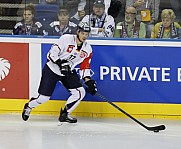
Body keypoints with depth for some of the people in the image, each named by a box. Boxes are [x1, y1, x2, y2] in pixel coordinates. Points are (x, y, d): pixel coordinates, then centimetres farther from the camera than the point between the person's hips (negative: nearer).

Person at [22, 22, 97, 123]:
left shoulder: (88, 49, -2)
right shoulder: (66, 39, -19)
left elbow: (85, 67, 4)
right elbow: (52, 54, -21)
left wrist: (89, 82, -8)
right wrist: (61, 63, -34)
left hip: (68, 72, 6)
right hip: (52, 69, -5)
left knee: (80, 92, -11)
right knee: (44, 97, -7)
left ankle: (65, 115, 4)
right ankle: (29, 106, 26)